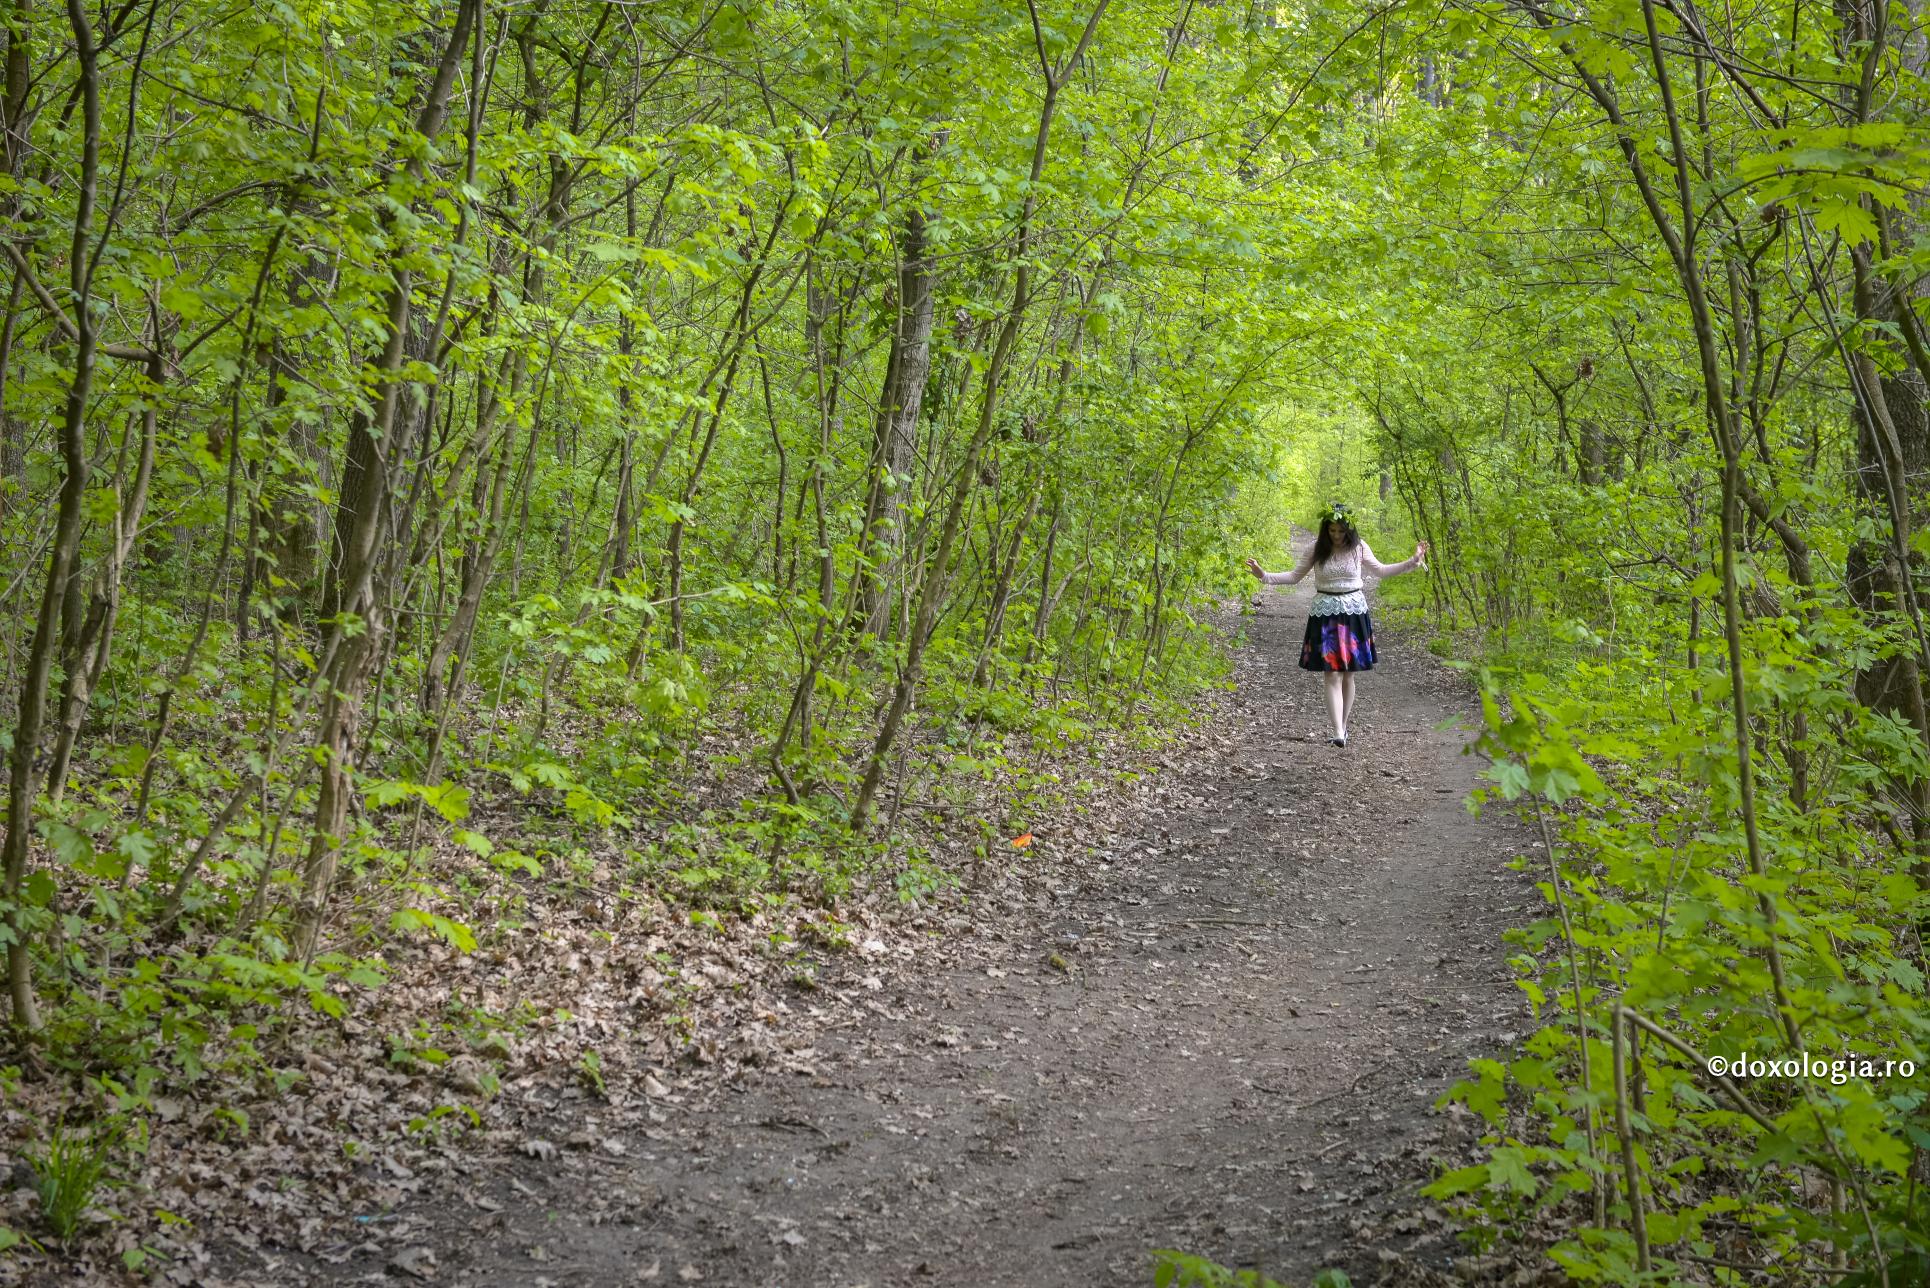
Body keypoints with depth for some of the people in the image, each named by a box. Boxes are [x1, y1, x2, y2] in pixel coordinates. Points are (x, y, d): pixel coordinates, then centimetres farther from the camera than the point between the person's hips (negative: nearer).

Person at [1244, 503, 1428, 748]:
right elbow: (1295, 576, 7)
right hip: (1325, 614, -1)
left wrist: (1413, 562, 9)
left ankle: (1343, 726, 18)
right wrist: (1264, 576, -4)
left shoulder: (1358, 547, 0)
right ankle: (1338, 733, -15)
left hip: (1353, 614, 1)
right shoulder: (1317, 549, -2)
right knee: (1332, 675, -9)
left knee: (1347, 675, 6)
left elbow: (1380, 570, 14)